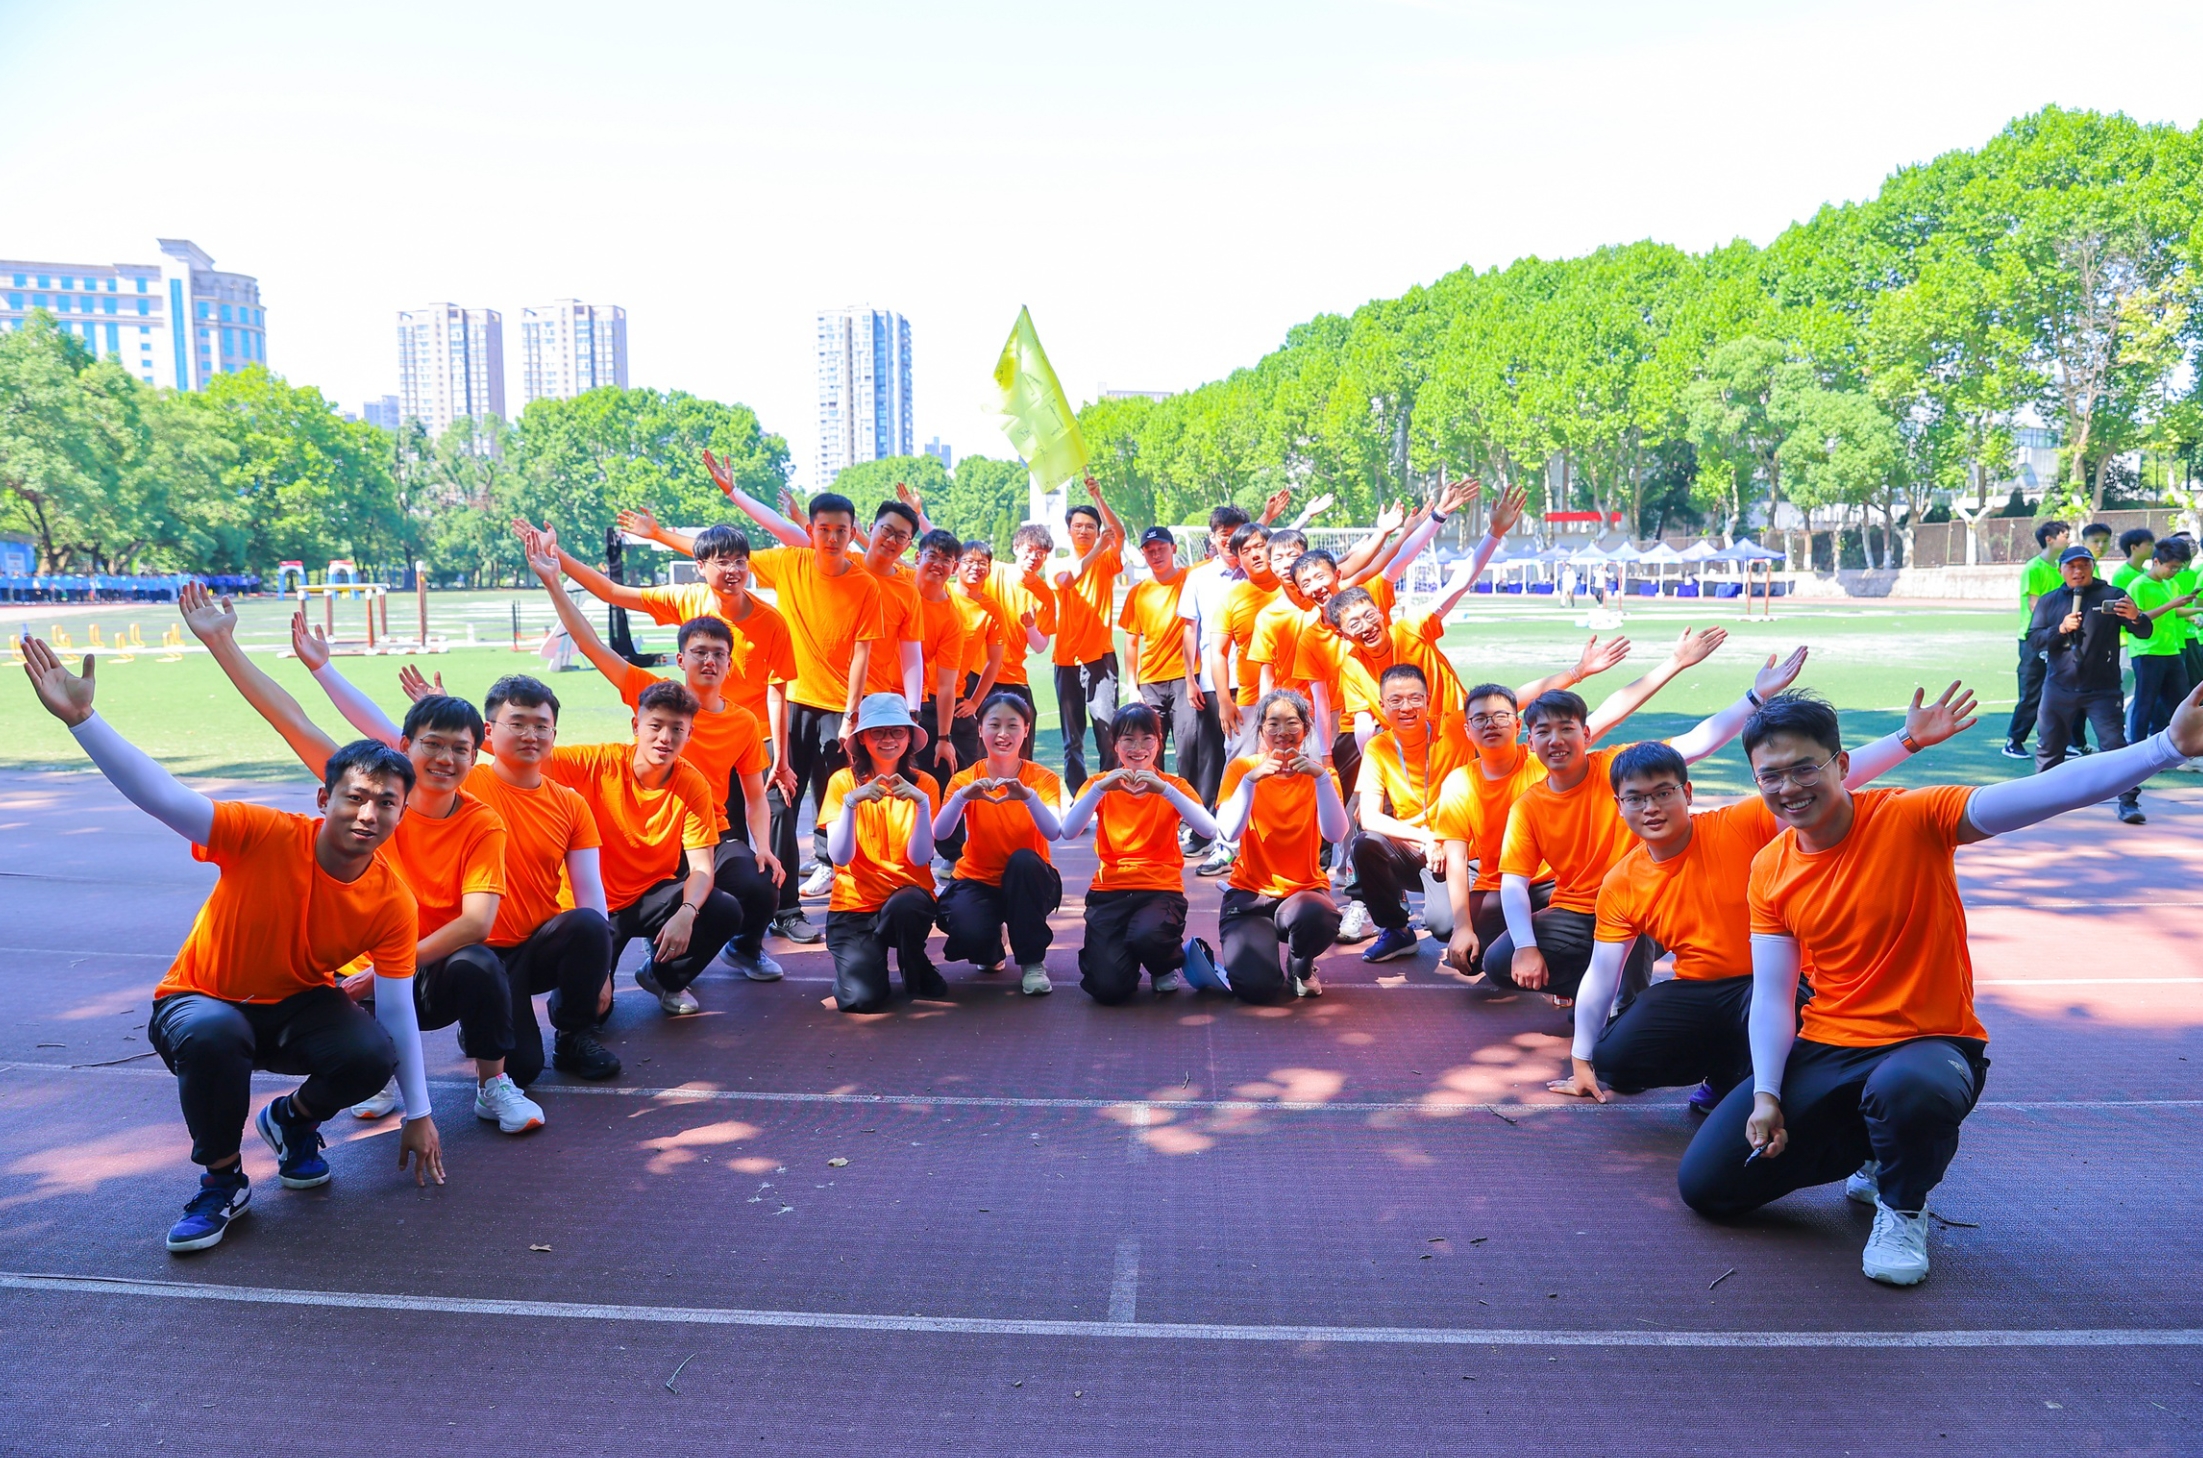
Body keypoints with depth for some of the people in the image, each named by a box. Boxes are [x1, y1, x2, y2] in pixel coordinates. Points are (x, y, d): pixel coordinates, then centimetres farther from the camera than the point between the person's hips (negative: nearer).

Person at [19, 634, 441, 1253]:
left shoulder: (393, 904, -18)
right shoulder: (265, 837, -26)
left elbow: (399, 1012, -12)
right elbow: (162, 797, -36)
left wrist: (418, 1115, -9)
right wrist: (81, 717, -48)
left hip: (298, 1008, 2)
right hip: (200, 1000, -2)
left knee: (372, 1055, -29)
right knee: (213, 1034, -39)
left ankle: (292, 1119, 9)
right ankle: (222, 1180, -12)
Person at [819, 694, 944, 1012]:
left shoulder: (924, 784, -1)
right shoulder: (843, 782, -3)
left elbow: (920, 857, -11)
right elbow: (839, 857, -13)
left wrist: (921, 802, -25)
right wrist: (852, 802, -26)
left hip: (909, 899, 1)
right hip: (853, 904, -1)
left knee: (904, 906, -37)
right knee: (861, 997, -23)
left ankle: (918, 972, -4)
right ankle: (860, 958, 14)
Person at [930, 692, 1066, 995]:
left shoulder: (1043, 778, -9)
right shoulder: (965, 780, -7)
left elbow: (1053, 832, -27)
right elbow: (939, 833, -24)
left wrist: (1028, 796, -43)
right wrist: (962, 796, -40)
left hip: (1027, 882, 0)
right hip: (977, 881, 0)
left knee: (1023, 859, -34)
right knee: (968, 934, -32)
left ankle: (1032, 961, -15)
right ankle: (991, 951, 10)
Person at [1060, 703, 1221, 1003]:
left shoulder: (1173, 785, 5)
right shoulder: (1101, 784, 7)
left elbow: (1209, 832, -15)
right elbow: (1069, 830, -12)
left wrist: (1165, 789, -22)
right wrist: (1100, 787, -23)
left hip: (1161, 890, 0)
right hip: (1109, 891, 0)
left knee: (1146, 937, -36)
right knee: (1109, 987, -22)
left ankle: (1166, 965, 1)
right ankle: (1105, 954, 15)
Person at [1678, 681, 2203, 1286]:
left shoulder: (1912, 819, -14)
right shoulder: (1769, 870, -1)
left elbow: (2044, 793, -28)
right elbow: (1771, 995, 0)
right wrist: (1765, 1094, -11)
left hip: (1929, 1044, -4)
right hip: (1823, 1052, 5)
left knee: (1904, 1089, -43)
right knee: (1704, 1183, 0)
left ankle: (1903, 1204, -6)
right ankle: (1869, 1151, 22)